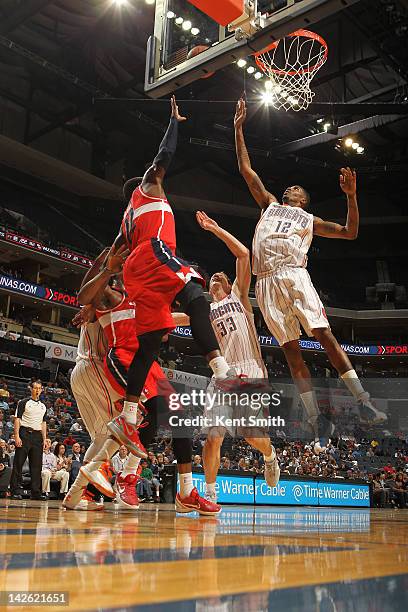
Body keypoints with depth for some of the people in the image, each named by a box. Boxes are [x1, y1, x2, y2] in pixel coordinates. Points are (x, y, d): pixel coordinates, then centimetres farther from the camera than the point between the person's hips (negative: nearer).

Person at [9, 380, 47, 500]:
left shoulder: (43, 406, 19)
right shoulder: (23, 402, 3)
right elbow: (17, 419, -4)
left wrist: (44, 439, 12)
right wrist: (17, 436, -14)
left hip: (37, 436, 5)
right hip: (25, 434, -5)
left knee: (36, 465, 3)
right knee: (18, 463, -5)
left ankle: (36, 492, 6)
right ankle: (15, 491, -2)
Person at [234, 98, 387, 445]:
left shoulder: (310, 219, 24)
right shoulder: (270, 205, 29)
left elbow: (350, 233, 17)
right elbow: (246, 169, 28)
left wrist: (351, 196, 5)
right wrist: (238, 129, 28)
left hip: (294, 276, -2)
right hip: (266, 283, 2)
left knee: (325, 336, -13)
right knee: (291, 350, -5)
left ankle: (364, 403, -11)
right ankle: (316, 419, -6)